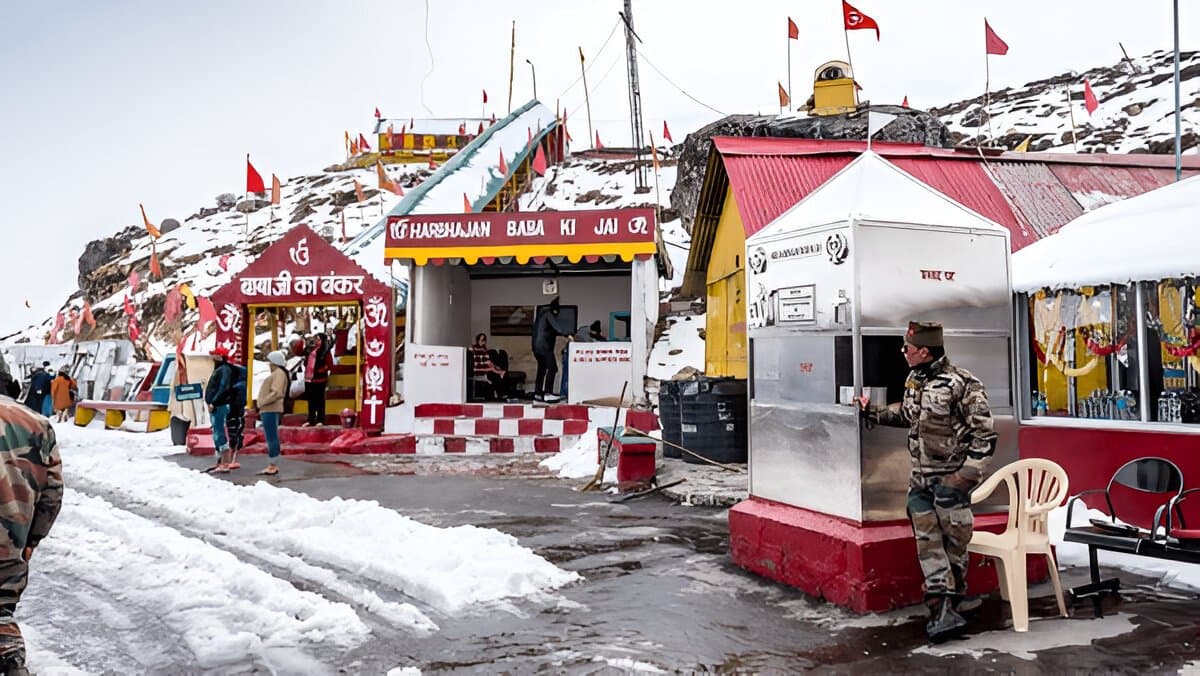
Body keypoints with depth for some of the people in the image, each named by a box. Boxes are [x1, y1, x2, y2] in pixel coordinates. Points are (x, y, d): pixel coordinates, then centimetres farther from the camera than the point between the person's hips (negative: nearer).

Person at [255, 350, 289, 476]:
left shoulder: (279, 373, -10)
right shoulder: (275, 374, 22)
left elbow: (276, 393, -22)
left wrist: (262, 402, -17)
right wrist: (262, 407, 18)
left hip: (271, 410, -10)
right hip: (269, 410, 10)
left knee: (272, 438, -9)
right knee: (271, 438, 11)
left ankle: (273, 465, -8)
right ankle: (271, 466, 15)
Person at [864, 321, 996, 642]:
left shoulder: (961, 384, -17)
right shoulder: (915, 379, 8)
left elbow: (984, 436, -15)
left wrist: (963, 478, -19)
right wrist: (874, 413, 24)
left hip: (950, 480, -7)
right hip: (920, 480, 7)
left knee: (954, 542, 3)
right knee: (928, 543, 1)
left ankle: (947, 607, 14)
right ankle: (942, 609, 2)